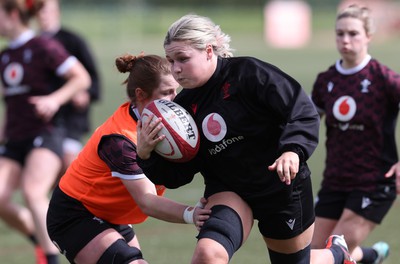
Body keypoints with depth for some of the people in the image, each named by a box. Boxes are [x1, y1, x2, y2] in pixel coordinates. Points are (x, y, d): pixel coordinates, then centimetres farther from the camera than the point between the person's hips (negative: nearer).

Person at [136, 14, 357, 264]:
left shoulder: (248, 73, -18)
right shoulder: (183, 106, -3)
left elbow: (304, 111, -20)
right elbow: (177, 174, -1)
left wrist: (293, 150, -38)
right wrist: (146, 155, -20)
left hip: (282, 185, -3)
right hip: (228, 191, 3)